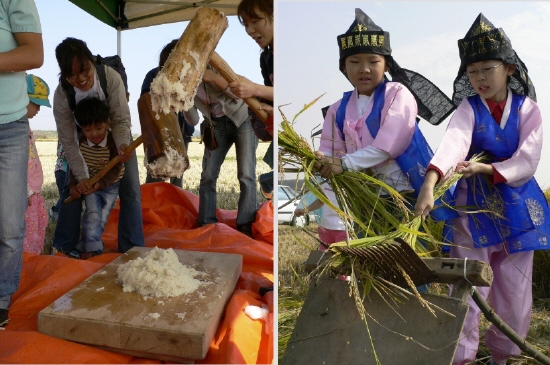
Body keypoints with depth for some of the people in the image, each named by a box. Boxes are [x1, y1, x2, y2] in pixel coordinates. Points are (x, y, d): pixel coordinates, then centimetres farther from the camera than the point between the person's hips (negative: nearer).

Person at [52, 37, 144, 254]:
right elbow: (68, 141, -21)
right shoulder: (62, 95, -27)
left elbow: (121, 120, -29)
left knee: (130, 191, -8)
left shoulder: (111, 77, -32)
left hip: (116, 138, -1)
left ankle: (132, 249, 1)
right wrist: (82, 176, -25)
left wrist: (123, 146, -48)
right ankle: (64, 247, 15)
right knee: (72, 189, 0)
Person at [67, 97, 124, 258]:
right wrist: (73, 185, -16)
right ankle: (93, 249, -7)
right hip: (89, 184, 2)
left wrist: (100, 183, -36)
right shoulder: (80, 143, -13)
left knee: (102, 218, -2)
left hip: (110, 185, -2)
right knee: (93, 214, -13)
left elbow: (115, 170, -24)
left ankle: (82, 248, 8)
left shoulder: (114, 143, -23)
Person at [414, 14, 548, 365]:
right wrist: (430, 182, -43)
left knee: (513, 291, 10)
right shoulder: (469, 108, -4)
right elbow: (454, 140, -26)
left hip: (516, 208, 2)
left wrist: (485, 169, -26)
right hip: (473, 207, -1)